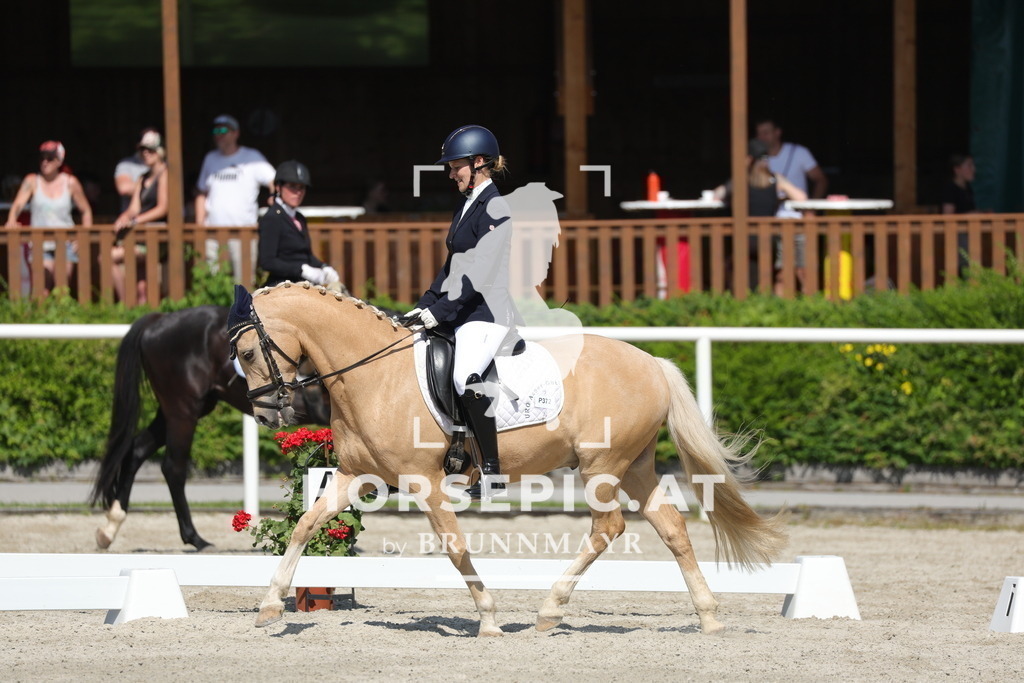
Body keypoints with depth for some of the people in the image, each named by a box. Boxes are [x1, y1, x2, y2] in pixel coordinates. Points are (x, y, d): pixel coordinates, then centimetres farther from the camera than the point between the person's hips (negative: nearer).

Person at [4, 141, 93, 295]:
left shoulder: (70, 183, 4)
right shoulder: (32, 181, 2)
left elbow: (86, 211, 11)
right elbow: (18, 204, -10)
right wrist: (11, 220, -32)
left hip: (66, 243, 1)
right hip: (40, 245, -1)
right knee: (42, 286, -16)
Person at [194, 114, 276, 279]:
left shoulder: (251, 157, 4)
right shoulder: (211, 159, 17)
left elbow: (274, 182, -4)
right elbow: (202, 194, 20)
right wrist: (199, 225, 11)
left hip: (243, 227, -4)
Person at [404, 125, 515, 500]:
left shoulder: (493, 208, -10)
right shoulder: (467, 206, 19)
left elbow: (479, 272, -17)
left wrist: (441, 310, -20)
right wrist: (425, 303, 11)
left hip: (486, 311, -11)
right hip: (461, 312, 11)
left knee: (465, 378, -29)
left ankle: (491, 470, -25)